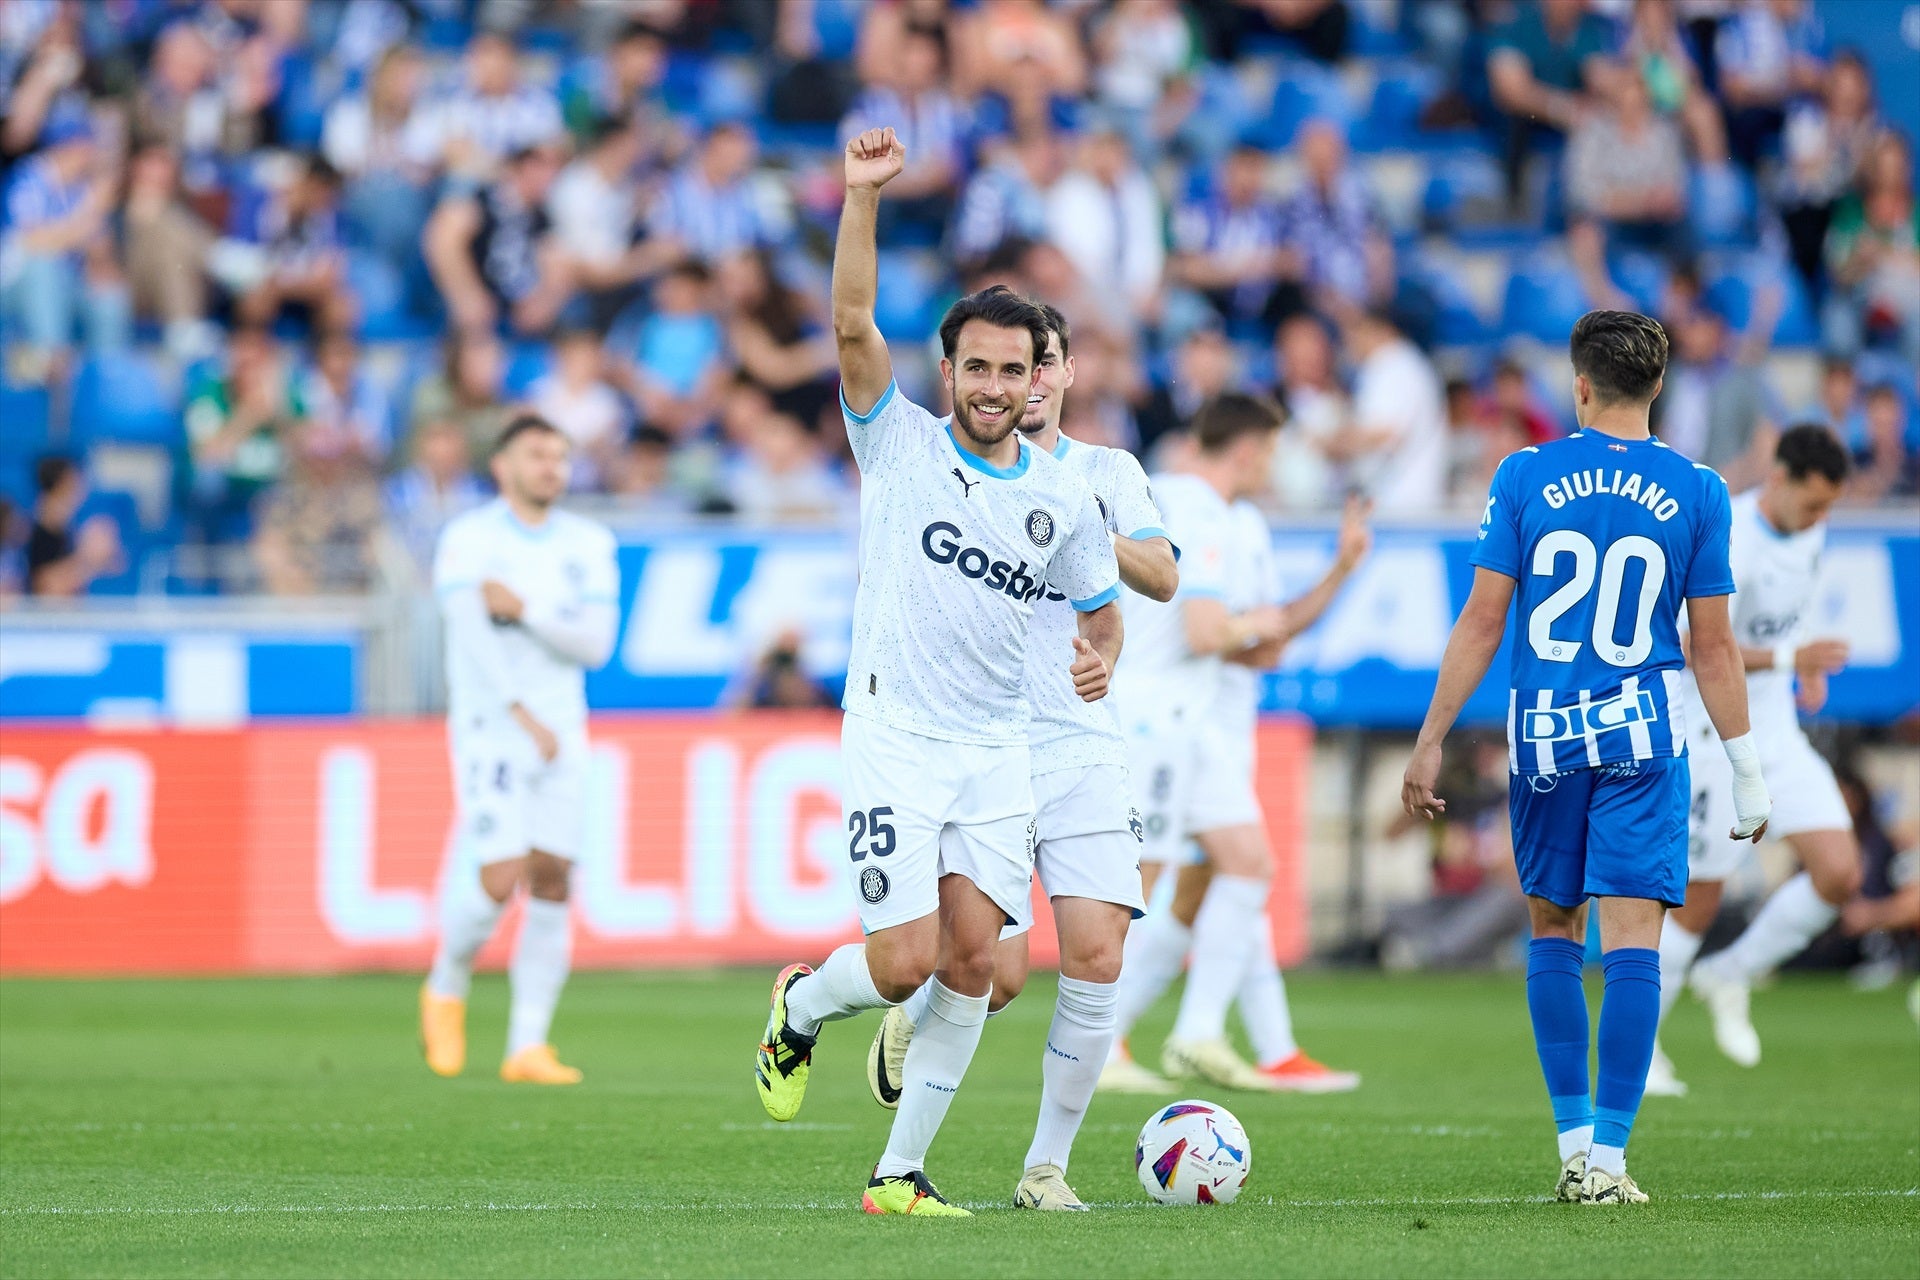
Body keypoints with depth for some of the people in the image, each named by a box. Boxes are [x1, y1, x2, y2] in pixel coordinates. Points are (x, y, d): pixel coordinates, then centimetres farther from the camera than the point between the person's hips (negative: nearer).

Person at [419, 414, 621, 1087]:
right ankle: (447, 990, 14)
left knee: (552, 885, -2)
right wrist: (526, 719, -19)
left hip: (562, 734, 4)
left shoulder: (588, 545, 8)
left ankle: (528, 1046, 2)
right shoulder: (468, 539, -4)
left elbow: (595, 644, -2)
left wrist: (523, 608, -15)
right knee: (500, 881, -14)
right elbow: (475, 640, -13)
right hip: (490, 727, -4)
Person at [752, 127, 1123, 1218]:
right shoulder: (900, 441, 0)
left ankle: (902, 1172, 7)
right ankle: (802, 1007, 22)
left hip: (997, 750, 3)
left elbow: (1102, 609, 21)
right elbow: (853, 324, -14)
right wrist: (866, 197, -24)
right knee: (906, 960, -13)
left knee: (971, 963, -6)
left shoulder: (1065, 497, 8)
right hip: (894, 734, -3)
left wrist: (1101, 658, -3)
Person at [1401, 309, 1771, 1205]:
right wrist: (1747, 773, 9)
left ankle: (1574, 1142, 13)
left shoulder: (1526, 476, -2)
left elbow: (1482, 621, -2)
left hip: (1542, 737, 1)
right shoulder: (1696, 492, -1)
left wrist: (1429, 743, 4)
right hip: (1643, 734, -1)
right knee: (1632, 939, -3)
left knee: (1553, 929, 16)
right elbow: (1714, 645, 1)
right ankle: (1607, 1159, -9)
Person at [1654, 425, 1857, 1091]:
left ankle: (1729, 979, 15)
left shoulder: (1808, 528, 3)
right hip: (1714, 737, -7)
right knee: (1699, 902, -1)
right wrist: (1787, 658, -39)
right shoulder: (1728, 543, -23)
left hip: (1778, 734, 7)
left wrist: (1809, 666, 9)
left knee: (1840, 874, -6)